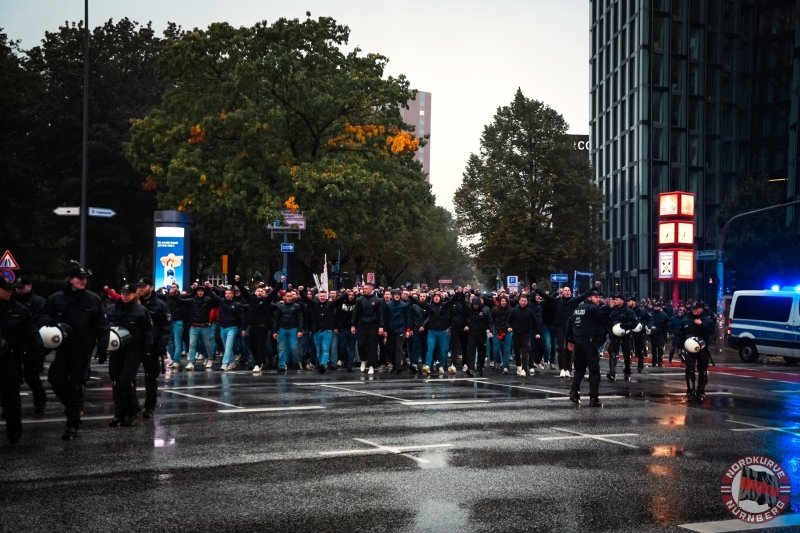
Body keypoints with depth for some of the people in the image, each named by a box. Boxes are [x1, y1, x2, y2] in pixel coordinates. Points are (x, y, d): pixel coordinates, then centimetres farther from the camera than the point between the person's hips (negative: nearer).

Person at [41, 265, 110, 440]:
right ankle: (74, 407, 31)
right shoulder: (56, 298, 2)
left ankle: (72, 426, 5)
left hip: (82, 350, -3)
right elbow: (44, 315, 9)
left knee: (76, 387, -2)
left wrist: (102, 348, -7)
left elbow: (102, 326, -2)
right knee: (57, 382, 3)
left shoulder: (93, 299, -2)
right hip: (62, 348, 3)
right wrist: (53, 324, -14)